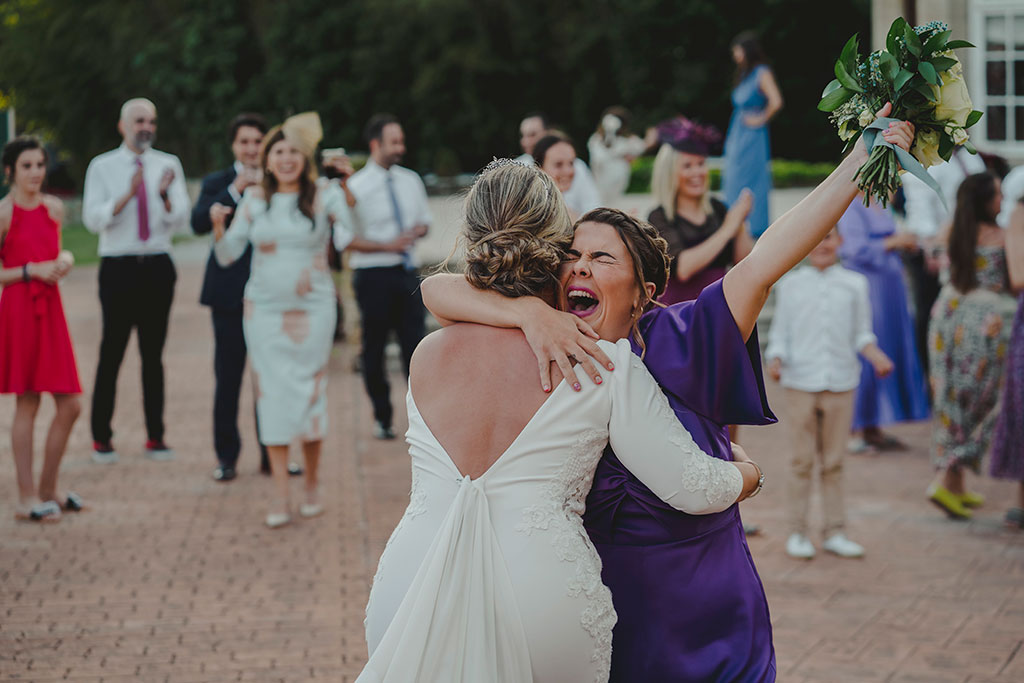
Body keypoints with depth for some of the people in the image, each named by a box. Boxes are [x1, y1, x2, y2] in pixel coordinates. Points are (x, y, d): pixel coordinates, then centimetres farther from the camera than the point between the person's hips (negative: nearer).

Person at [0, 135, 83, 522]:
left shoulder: (54, 208, 11)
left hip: (50, 308, 6)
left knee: (70, 405, 5)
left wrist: (63, 259, 5)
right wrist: (32, 270, -17)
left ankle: (49, 490, 19)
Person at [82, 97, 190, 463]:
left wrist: (165, 194, -21)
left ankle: (155, 437, 11)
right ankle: (101, 439, 5)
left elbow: (180, 221, -1)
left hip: (158, 267, 2)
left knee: (153, 354, 6)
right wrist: (128, 195, -22)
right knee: (111, 353, -2)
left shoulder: (169, 165, 7)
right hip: (118, 266, -2)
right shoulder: (102, 167, 3)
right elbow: (92, 219, -8)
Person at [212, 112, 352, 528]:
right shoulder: (255, 201, 5)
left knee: (310, 393, 3)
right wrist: (219, 226, -13)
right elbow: (227, 255, 6)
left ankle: (312, 486, 20)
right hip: (264, 310, 2)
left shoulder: (321, 197, -1)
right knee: (273, 396, -2)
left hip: (312, 310, -1)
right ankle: (281, 499, 0)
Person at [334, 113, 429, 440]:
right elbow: (343, 239, -10)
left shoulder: (411, 181, 9)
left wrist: (419, 229, -2)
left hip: (407, 273, 4)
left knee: (415, 343, -1)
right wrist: (387, 245, -16)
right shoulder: (356, 187, -8)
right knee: (374, 348, 6)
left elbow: (425, 219, 22)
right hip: (373, 275, -4)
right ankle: (382, 417, 18)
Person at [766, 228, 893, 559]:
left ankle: (835, 532, 14)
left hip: (841, 382, 1)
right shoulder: (790, 284, 5)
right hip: (801, 382, -1)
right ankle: (797, 532, 9)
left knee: (834, 460, 6)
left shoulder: (854, 284, 8)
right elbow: (779, 333, 6)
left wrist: (876, 356, -8)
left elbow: (861, 333, 10)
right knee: (802, 459, 1)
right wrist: (775, 360, -12)